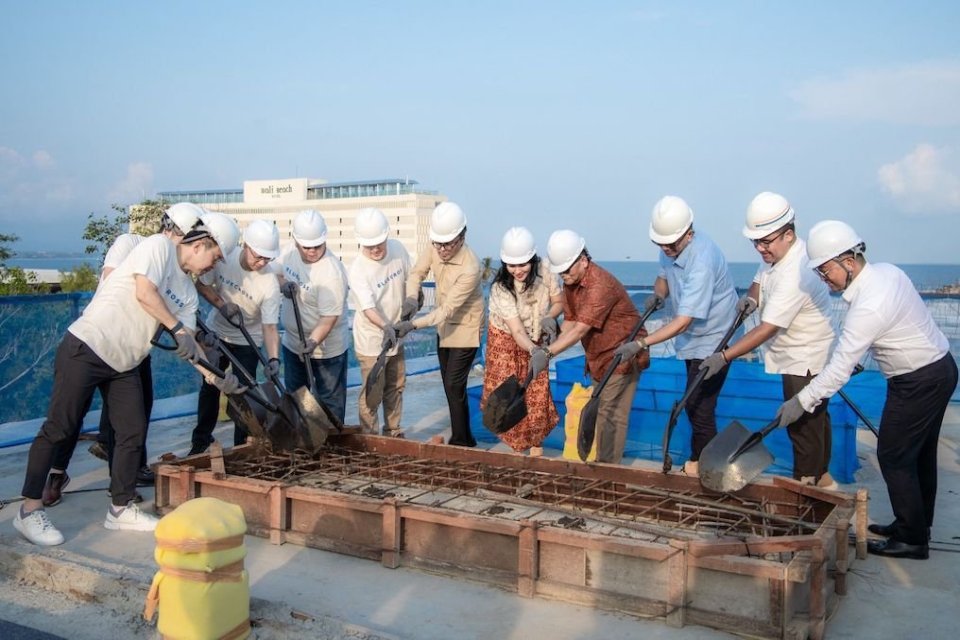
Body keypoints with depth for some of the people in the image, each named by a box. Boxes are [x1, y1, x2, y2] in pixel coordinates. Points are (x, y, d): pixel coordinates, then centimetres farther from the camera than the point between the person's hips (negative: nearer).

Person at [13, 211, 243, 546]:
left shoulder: (188, 293, 12)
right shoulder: (160, 245, -9)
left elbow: (189, 343, 11)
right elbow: (144, 293, -21)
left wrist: (219, 375, 0)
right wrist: (177, 328, -14)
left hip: (124, 365, 8)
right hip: (86, 348, -8)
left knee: (133, 433, 6)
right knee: (59, 429, -3)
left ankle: (121, 509, 18)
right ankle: (30, 509, 6)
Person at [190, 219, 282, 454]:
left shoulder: (270, 284, -29)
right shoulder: (224, 257, -23)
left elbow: (270, 326, -26)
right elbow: (201, 284, -7)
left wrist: (273, 358, -40)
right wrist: (222, 305, -22)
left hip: (247, 341, -3)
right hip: (217, 332, 3)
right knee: (209, 387, 15)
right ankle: (201, 441, 32)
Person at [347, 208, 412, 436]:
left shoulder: (397, 248, -10)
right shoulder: (358, 271, -28)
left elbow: (409, 279, 8)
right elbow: (368, 308, -38)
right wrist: (385, 327, -53)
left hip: (395, 334, 6)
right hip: (372, 340, -6)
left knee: (395, 387, 19)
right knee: (372, 392, 1)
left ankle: (393, 431, 36)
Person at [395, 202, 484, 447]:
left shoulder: (470, 268, -33)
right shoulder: (435, 249, -13)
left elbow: (448, 309, -31)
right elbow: (417, 272, 2)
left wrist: (413, 325, -37)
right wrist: (411, 297, -19)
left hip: (465, 328, -8)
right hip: (444, 326, 8)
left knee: (454, 386, -8)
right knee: (450, 384, 15)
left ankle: (461, 442, 5)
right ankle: (465, 438, 29)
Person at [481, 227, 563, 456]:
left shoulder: (545, 271, -24)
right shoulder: (501, 288, -31)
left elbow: (559, 302, -9)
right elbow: (517, 330, -35)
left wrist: (548, 317, -30)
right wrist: (533, 350, -54)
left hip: (535, 340, 2)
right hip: (506, 340, -2)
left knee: (537, 393, -2)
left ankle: (536, 442, 15)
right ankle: (517, 443, 19)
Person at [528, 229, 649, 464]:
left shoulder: (600, 285, -28)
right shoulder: (570, 282, 1)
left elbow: (581, 329, -35)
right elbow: (570, 321, 2)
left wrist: (548, 352, -43)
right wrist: (549, 349, -16)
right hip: (599, 356, 9)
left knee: (610, 414, -7)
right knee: (599, 411, 14)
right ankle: (599, 462, 22)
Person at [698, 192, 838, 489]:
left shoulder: (795, 275, -32)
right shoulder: (777, 253, -2)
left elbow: (767, 329, -32)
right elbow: (760, 282, 14)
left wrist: (724, 357, -33)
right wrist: (751, 297, -10)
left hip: (806, 361, -10)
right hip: (802, 356, 10)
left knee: (803, 424, 1)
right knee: (814, 418, 23)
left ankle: (805, 484, 17)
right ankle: (822, 477, 39)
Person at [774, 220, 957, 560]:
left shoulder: (868, 307, -29)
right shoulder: (886, 270, -1)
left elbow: (840, 366, -27)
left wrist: (802, 402, -21)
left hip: (919, 382, -10)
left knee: (894, 457, -1)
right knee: (919, 454, 19)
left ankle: (911, 539, 9)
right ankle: (917, 525, 32)